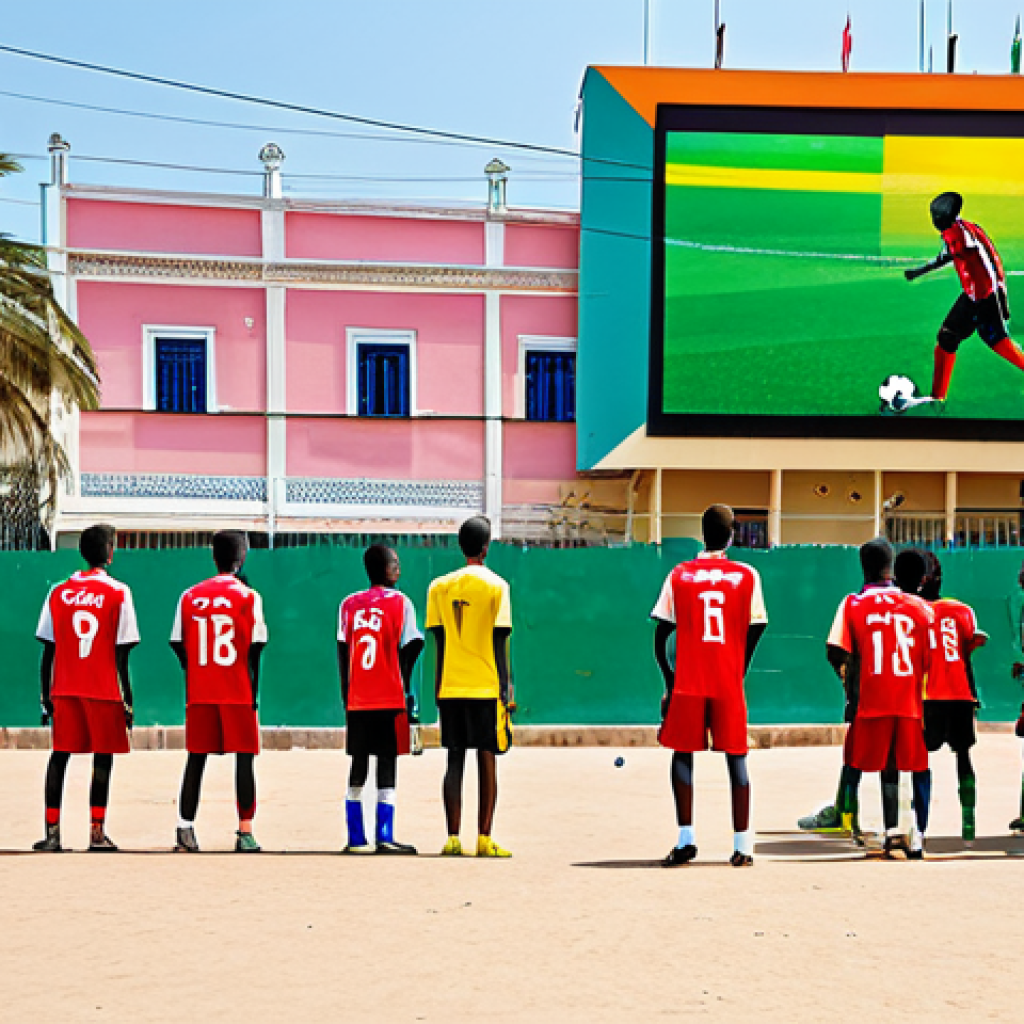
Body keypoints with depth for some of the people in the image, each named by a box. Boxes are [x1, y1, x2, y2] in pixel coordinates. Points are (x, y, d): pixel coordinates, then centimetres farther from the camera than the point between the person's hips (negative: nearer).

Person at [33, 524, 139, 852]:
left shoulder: (58, 593, 5)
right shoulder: (118, 592, -4)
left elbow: (47, 653, 5)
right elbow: (121, 656, -6)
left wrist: (47, 699, 11)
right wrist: (127, 701, -1)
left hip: (64, 690, 3)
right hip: (104, 690, -3)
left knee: (59, 757, 7)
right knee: (102, 758, 4)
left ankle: (52, 833, 2)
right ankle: (97, 833, 2)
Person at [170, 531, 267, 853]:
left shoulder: (190, 596, 6)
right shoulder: (248, 596, -3)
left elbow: (178, 645, 6)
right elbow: (255, 648, -7)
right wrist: (253, 691, 0)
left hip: (199, 692, 3)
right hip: (238, 692, -3)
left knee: (195, 758, 8)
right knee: (244, 757, 2)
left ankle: (185, 831, 6)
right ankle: (245, 832, -2)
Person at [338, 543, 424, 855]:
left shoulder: (349, 604, 8)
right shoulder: (400, 602, -2)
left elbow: (342, 655, 8)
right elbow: (406, 652, -4)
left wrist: (346, 698, 13)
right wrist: (408, 695, 4)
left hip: (356, 701, 4)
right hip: (390, 700, -3)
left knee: (357, 768, 9)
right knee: (387, 765, -1)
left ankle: (356, 838, 10)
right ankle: (384, 837, -6)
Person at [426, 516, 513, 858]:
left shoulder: (439, 586, 6)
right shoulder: (496, 585, -4)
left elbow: (439, 643, 7)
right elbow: (500, 643, -5)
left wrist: (438, 688, 13)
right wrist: (506, 689, -2)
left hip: (450, 688, 3)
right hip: (487, 688, -3)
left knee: (455, 762, 7)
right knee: (487, 760, 2)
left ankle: (452, 839, 4)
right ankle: (484, 839, 0)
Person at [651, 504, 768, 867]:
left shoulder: (678, 575, 2)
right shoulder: (747, 576, 2)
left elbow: (660, 636, 2)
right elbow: (755, 634, 3)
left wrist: (669, 683, 9)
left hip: (687, 684, 0)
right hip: (730, 685, 0)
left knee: (682, 755, 10)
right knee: (736, 759, 7)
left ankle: (686, 839, 2)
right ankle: (743, 844, 4)